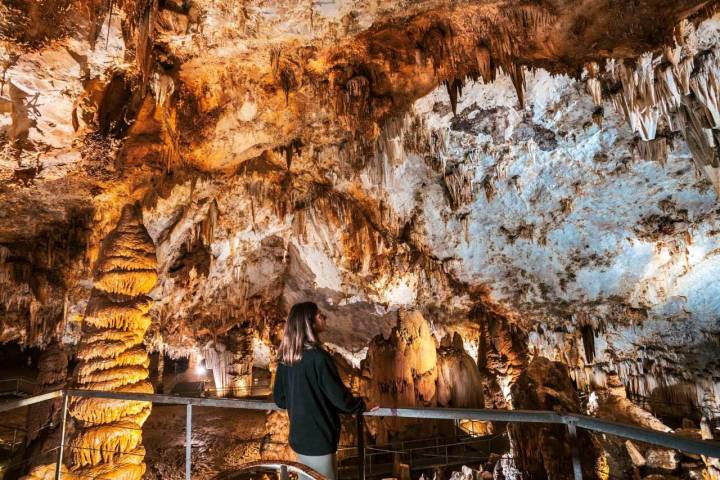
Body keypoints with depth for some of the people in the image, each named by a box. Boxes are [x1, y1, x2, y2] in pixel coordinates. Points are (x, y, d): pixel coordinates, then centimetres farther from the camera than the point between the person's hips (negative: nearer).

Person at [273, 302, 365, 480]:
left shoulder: (285, 358, 0)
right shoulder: (317, 356, -23)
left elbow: (279, 398, 9)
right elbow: (338, 396, -18)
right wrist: (360, 405, 0)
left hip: (298, 437, 7)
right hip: (318, 439, -7)